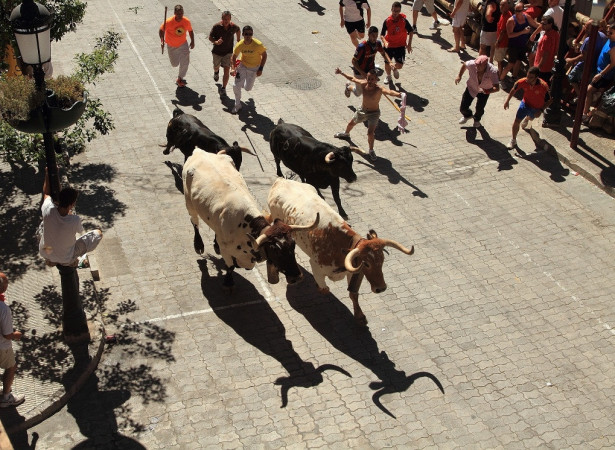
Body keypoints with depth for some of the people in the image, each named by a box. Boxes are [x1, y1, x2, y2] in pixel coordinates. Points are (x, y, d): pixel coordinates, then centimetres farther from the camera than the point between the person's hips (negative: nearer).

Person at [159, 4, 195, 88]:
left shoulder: (186, 21, -17)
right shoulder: (169, 22, -27)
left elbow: (190, 31, 2)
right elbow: (161, 30, -15)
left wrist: (192, 41, 1)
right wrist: (162, 40, -30)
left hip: (183, 44, 1)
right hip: (171, 45, -1)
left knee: (185, 62, -8)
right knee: (174, 64, 9)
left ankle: (180, 79, 12)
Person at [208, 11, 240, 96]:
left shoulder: (233, 27, -14)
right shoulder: (216, 27, -21)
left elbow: (238, 30, 11)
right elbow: (210, 37, -13)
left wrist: (238, 41, 11)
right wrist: (216, 42, -32)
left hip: (228, 52, 0)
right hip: (217, 51, 0)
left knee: (226, 70, -10)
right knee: (216, 67, 25)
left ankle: (223, 88, 4)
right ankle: (216, 72, 63)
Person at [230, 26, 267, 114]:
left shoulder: (258, 45, -28)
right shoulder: (239, 45, -20)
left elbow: (264, 55, -12)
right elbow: (234, 57, -4)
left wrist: (261, 69, -15)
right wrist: (233, 68, -16)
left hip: (254, 68, -2)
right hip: (242, 66, 2)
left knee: (247, 88, 1)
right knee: (236, 85, -4)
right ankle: (237, 105, 20)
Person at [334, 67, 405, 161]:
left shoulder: (379, 89, -34)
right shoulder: (364, 84, -19)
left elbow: (389, 91, -55)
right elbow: (352, 78, 0)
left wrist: (399, 95, -75)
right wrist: (341, 73, 8)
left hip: (373, 113, -6)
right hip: (362, 110, 6)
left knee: (370, 132, -19)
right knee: (351, 123, 27)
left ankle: (371, 151, 7)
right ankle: (346, 134, 62)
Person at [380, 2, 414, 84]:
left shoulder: (403, 20, -14)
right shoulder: (387, 21, -12)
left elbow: (411, 32, 0)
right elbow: (382, 34, -8)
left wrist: (409, 44, -4)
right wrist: (385, 42, -29)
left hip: (400, 46, -1)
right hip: (389, 45, 1)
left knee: (400, 65, -7)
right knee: (387, 63, 8)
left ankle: (395, 69, 33)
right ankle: (388, 76, 40)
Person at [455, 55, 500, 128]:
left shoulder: (492, 71, -38)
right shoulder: (472, 64, -33)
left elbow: (497, 88, -42)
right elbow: (464, 65, -6)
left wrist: (486, 91, -57)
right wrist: (459, 76, -4)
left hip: (484, 91, -1)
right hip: (471, 88, 2)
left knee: (479, 109, 7)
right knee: (463, 108, 3)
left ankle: (477, 120, 47)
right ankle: (467, 115, 43)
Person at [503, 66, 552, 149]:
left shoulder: (543, 86, -37)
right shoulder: (523, 82, -31)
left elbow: (549, 101, -21)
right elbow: (513, 90, -8)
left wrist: (541, 110, -30)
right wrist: (507, 101, -11)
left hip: (536, 108, 0)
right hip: (525, 103, 0)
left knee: (530, 118, 30)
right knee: (517, 121, -9)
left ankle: (526, 119, 70)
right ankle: (513, 140, 12)